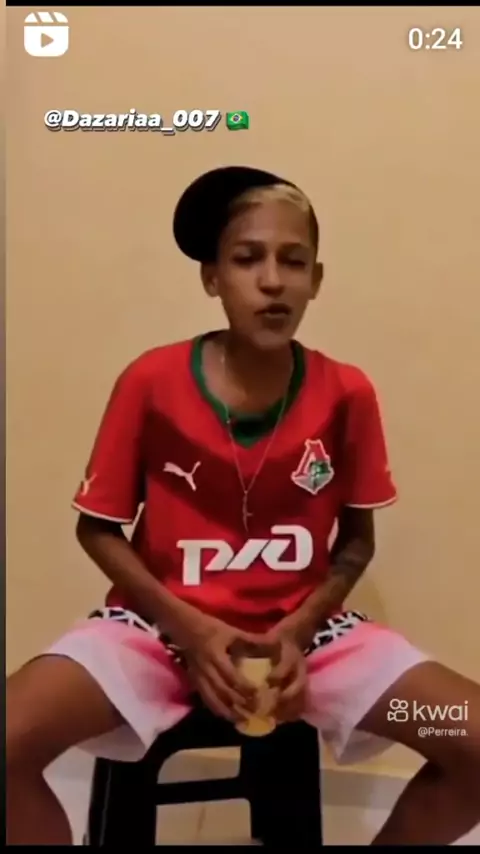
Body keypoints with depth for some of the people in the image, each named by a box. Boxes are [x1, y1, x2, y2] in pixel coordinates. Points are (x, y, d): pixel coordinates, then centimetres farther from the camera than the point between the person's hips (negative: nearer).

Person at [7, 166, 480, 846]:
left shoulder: (346, 394, -7)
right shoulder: (150, 383, -11)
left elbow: (357, 538, 4)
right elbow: (99, 528, -2)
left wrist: (300, 628, -13)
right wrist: (189, 628, -14)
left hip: (303, 630, 2)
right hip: (163, 624, -1)